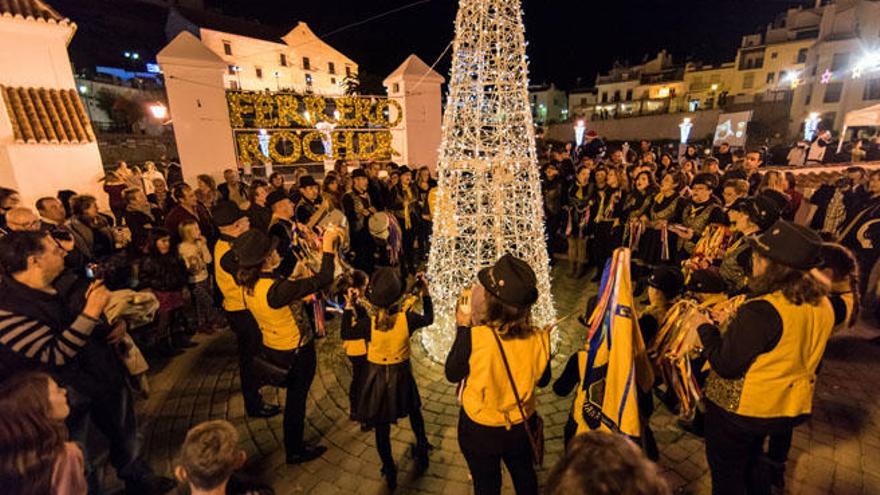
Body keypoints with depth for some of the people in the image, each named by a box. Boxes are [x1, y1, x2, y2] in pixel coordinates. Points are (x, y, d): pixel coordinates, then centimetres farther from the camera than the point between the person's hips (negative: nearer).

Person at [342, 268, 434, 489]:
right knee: (414, 413, 29)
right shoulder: (407, 318, -20)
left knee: (381, 427, 16)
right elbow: (428, 319, 1)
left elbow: (345, 334, -3)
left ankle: (390, 472, 30)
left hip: (377, 377, -1)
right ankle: (421, 453, 44)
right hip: (401, 375, 1)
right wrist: (425, 293, 3)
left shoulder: (369, 323, -22)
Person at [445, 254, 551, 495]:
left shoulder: (474, 337, -35)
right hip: (522, 425, 3)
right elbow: (543, 380, -3)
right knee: (524, 475, 33)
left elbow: (452, 374, -15)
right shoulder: (538, 338, -23)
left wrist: (463, 327, -13)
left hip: (480, 429, -2)